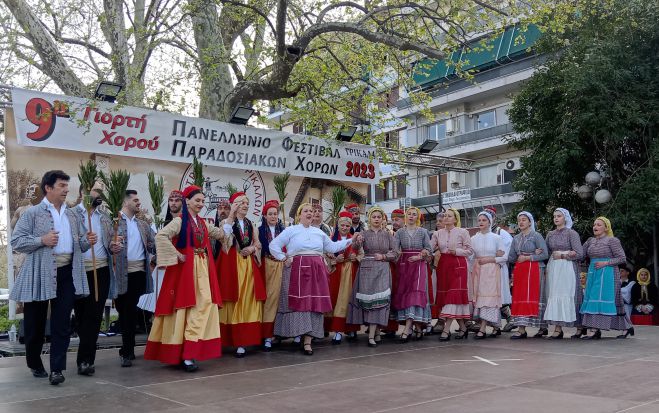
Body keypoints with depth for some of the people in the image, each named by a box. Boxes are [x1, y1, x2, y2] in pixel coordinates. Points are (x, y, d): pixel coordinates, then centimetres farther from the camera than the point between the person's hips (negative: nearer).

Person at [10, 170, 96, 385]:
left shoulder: (73, 216, 13)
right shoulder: (32, 213, -2)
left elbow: (78, 244, 19)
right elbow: (16, 241, -6)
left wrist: (87, 241, -3)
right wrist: (42, 240, -18)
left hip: (67, 274, 3)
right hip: (39, 275, -3)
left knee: (62, 324, 0)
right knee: (35, 323, 10)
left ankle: (57, 368, 4)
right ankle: (34, 363, 31)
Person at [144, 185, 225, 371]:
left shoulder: (203, 223, 15)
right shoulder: (180, 221, -8)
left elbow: (220, 234, 24)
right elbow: (160, 236, -20)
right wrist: (176, 255, -17)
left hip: (203, 270, 7)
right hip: (185, 269, -7)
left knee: (202, 306, 0)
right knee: (185, 308, -2)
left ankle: (189, 353, 5)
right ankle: (187, 354, 3)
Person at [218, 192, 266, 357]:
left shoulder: (251, 224, 16)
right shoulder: (226, 222, 2)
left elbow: (258, 244, 17)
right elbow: (224, 236, -19)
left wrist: (252, 248, -5)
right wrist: (231, 214, -23)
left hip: (249, 264, 4)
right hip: (232, 263, -4)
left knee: (248, 300, 0)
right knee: (233, 300, -6)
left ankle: (243, 340, 3)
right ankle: (234, 338, -1)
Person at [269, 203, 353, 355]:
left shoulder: (319, 232, 20)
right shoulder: (291, 230, 6)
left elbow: (332, 246, 22)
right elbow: (274, 245, 3)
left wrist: (349, 241, 18)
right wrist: (284, 258, -4)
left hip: (317, 271, 4)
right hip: (298, 269, -4)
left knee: (315, 304, 0)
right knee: (299, 302, -8)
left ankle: (308, 341, 3)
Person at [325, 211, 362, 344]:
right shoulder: (331, 239, 2)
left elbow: (362, 255, 10)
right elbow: (325, 256, -2)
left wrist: (356, 258, -10)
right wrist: (335, 260, -17)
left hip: (351, 273, 1)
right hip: (336, 272, -1)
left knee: (347, 298, -3)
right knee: (335, 298, -1)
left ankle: (347, 329, 0)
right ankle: (338, 330, 6)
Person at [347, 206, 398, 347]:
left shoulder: (387, 235, 9)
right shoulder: (364, 234, 5)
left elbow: (395, 252, 8)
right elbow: (356, 248, -14)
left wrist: (383, 256, -7)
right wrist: (357, 241, -36)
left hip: (382, 270, 0)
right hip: (367, 268, 0)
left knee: (377, 299, -10)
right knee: (368, 299, -1)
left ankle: (372, 335, -12)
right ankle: (376, 332, 11)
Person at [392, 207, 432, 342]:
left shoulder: (423, 232, 5)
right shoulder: (400, 232, 8)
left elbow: (428, 249, 4)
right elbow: (394, 249, -3)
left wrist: (419, 256, -11)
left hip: (418, 264, -2)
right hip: (403, 265, 2)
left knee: (416, 292, -12)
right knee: (403, 293, -2)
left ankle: (407, 329, -18)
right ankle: (418, 327, 8)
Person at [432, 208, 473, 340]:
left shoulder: (462, 232, 1)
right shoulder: (438, 233, 11)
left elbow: (470, 250, 1)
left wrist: (456, 251, -12)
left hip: (458, 265, -5)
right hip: (443, 266, 5)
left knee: (454, 295, -11)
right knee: (445, 295, 3)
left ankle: (446, 329, -13)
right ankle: (463, 327, 16)